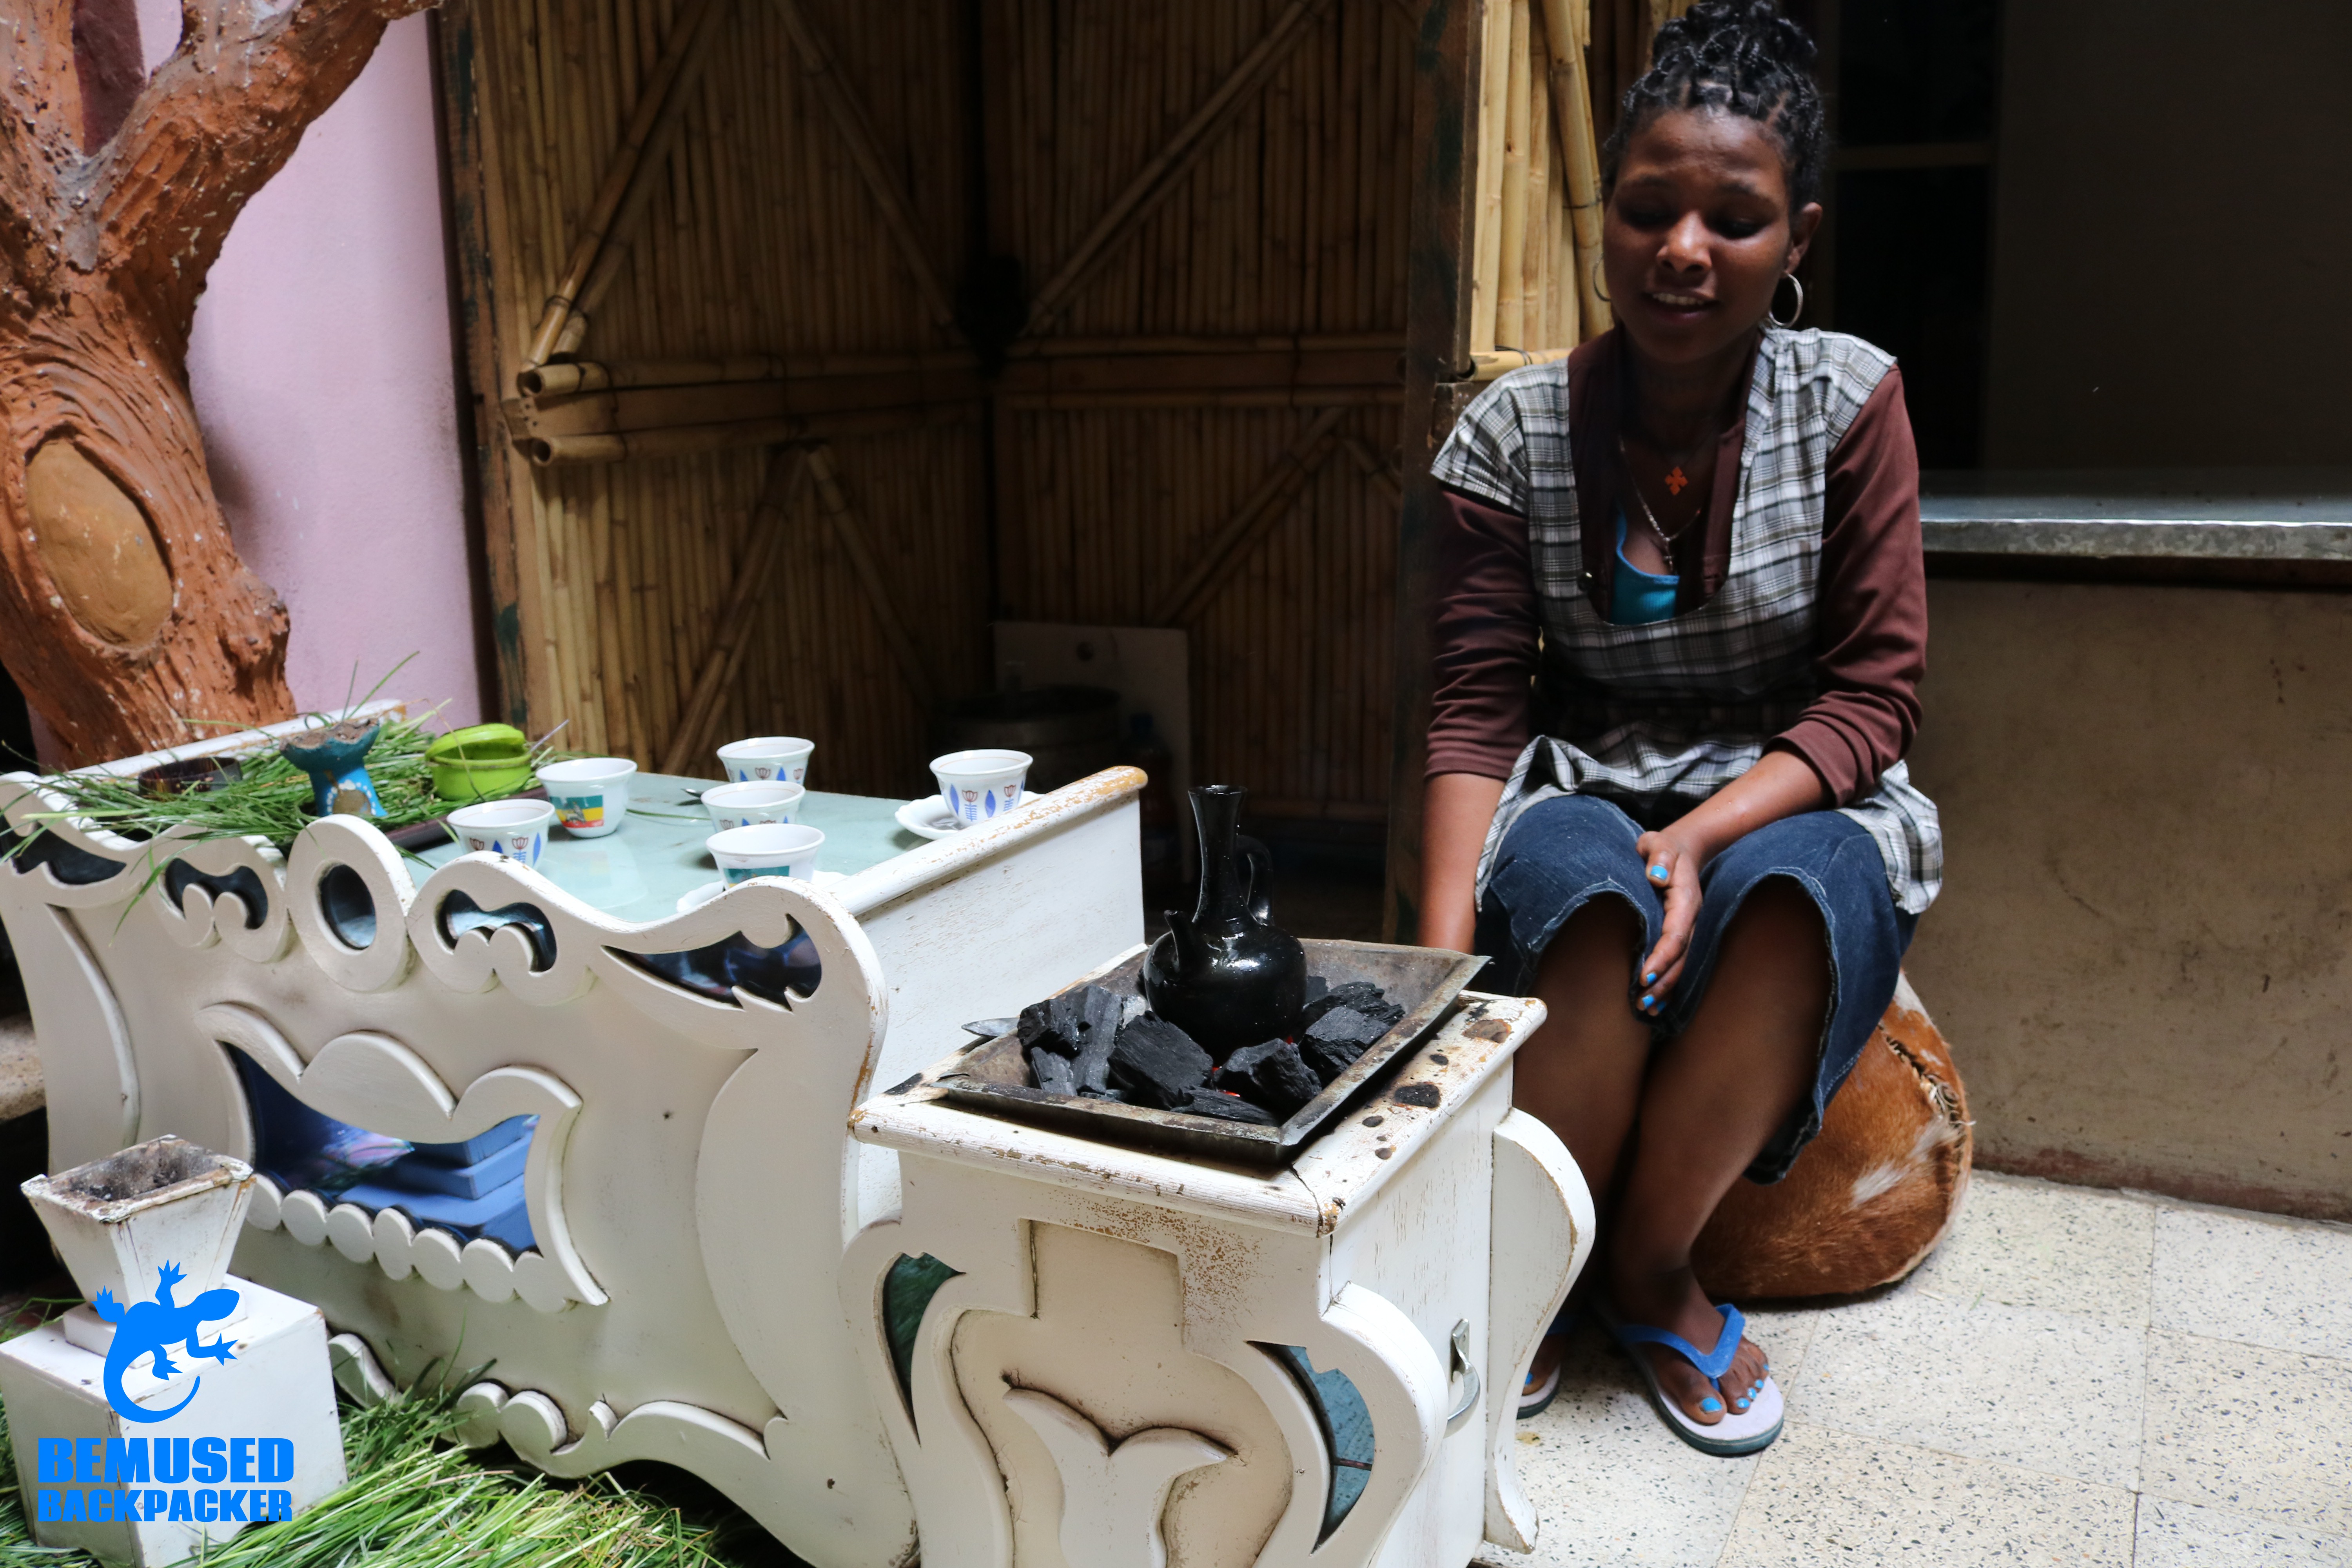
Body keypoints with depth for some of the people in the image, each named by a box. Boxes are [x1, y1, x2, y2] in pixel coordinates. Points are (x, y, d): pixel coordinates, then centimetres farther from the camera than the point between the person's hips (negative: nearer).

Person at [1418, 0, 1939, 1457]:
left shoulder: (1849, 398, -4)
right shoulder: (1518, 430, -4)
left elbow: (1876, 691, -6)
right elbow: (1479, 708, -7)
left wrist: (1710, 832, -24)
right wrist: (1443, 954, -21)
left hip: (1790, 803, 1)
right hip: (1586, 796, 0)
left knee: (1801, 882, -35)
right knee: (1576, 877, -36)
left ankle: (1648, 1268, -14)